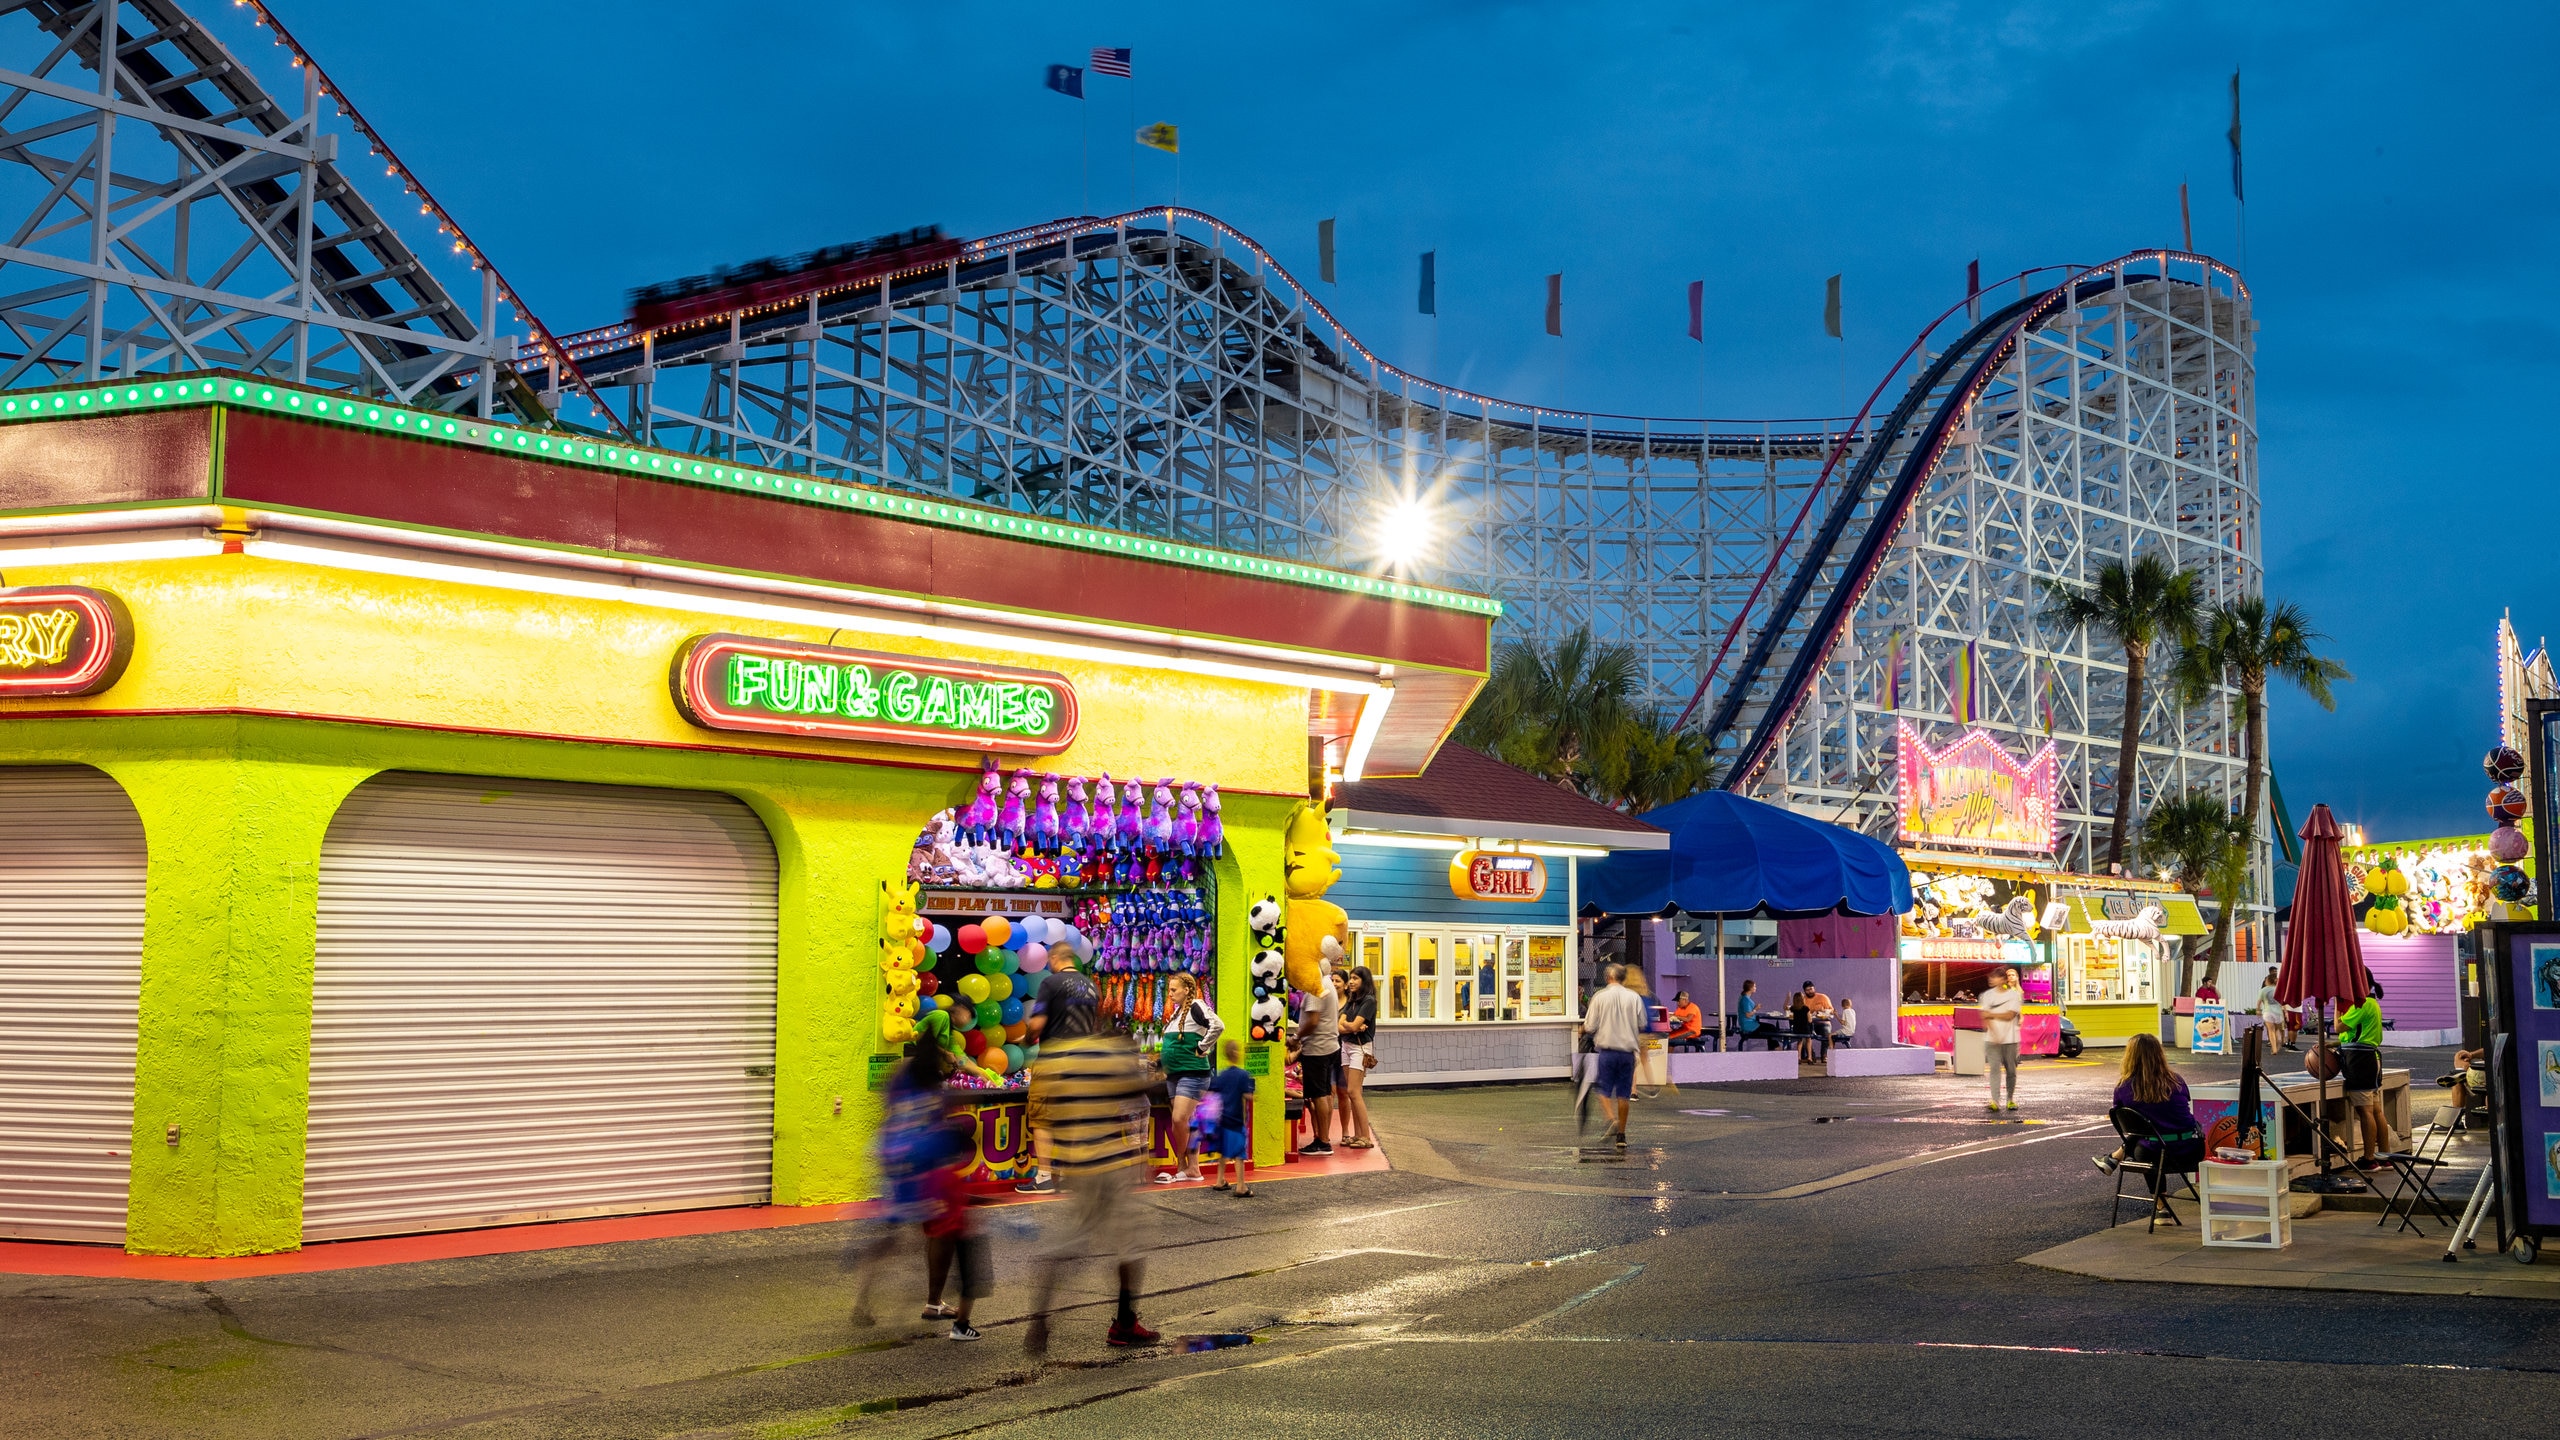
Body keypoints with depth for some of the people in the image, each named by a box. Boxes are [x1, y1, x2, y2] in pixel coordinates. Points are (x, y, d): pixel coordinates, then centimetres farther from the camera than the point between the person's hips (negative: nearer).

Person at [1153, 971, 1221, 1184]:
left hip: (1192, 1073, -10)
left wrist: (1202, 1048, -19)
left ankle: (1181, 1165, -1)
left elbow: (1218, 1025, -25)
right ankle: (1192, 1168, 13)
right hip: (1174, 1074, 10)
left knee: (1179, 1120, -13)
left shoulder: (1196, 1007, -11)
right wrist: (1162, 1057, 11)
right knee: (1186, 1123, 9)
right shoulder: (1178, 1011, 16)